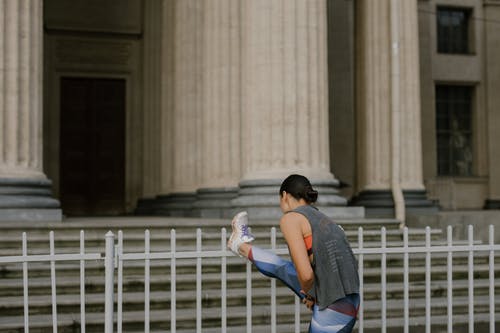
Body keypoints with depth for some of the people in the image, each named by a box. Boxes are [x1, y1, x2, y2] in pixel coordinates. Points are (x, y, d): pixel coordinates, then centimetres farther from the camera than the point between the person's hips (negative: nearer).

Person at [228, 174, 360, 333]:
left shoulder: (290, 219, -9)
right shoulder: (325, 220, 17)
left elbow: (306, 275, -20)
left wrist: (308, 294, 1)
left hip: (332, 312, -11)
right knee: (283, 269, 37)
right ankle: (242, 246, 60)